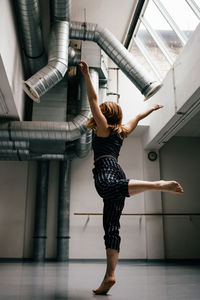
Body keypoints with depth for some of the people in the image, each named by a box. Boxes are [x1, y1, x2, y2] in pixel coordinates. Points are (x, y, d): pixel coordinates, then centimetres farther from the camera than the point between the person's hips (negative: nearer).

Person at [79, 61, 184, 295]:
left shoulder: (103, 126, 12)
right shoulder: (122, 131, 30)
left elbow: (93, 99, 6)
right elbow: (137, 118, 45)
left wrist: (86, 75, 8)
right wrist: (151, 109, 60)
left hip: (106, 171, -8)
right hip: (117, 176, 8)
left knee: (105, 186, -44)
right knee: (111, 228, 0)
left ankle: (159, 185, -51)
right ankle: (109, 276, -7)